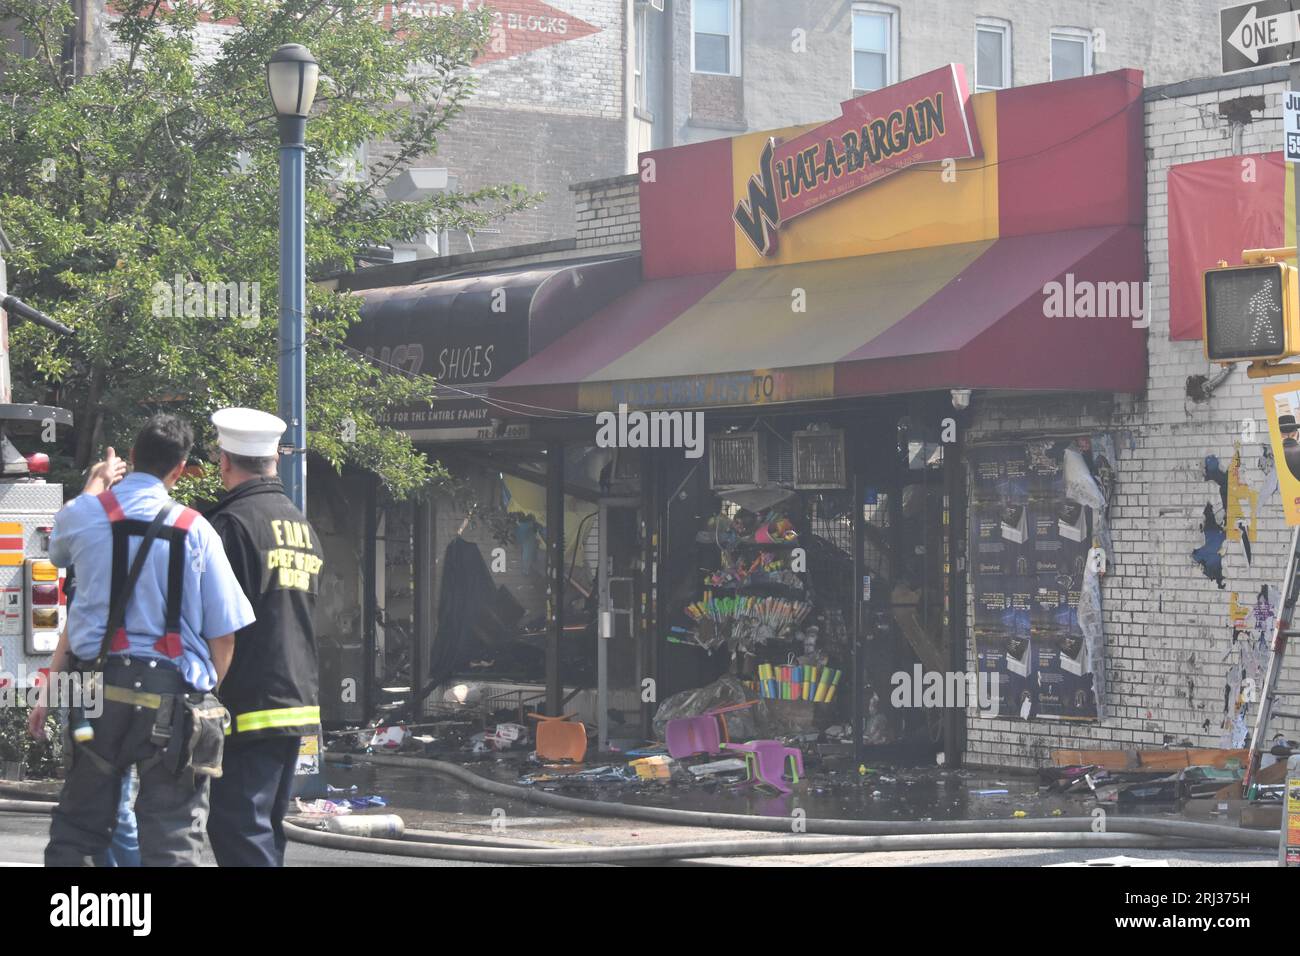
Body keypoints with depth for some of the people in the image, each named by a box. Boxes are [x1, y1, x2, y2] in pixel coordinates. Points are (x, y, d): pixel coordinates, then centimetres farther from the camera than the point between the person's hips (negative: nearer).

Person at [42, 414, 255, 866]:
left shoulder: (84, 512, 2)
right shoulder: (195, 529, -2)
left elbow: (58, 550, 30)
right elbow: (223, 632, -2)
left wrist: (97, 482, 42)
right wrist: (207, 692, 13)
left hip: (100, 687, 2)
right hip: (174, 692, -2)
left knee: (74, 831, 12)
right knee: (171, 841, -1)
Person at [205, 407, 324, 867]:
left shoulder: (232, 523, -12)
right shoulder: (301, 524, 16)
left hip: (248, 707, -9)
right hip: (298, 702, 9)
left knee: (237, 830, -9)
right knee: (266, 826, 16)